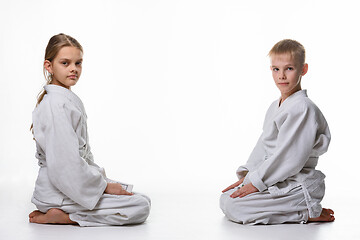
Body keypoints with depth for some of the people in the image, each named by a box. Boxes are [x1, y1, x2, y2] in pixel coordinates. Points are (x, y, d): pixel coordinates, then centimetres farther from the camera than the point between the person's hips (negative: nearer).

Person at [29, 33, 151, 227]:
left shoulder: (70, 100, 13)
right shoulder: (56, 105, -20)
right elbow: (66, 163, -25)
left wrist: (98, 173, 9)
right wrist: (104, 185, -16)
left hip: (76, 180, 10)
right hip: (60, 189, -10)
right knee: (141, 206, -12)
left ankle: (63, 213, 8)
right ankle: (61, 216, -11)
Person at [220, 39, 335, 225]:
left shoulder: (302, 108, -17)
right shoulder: (275, 107, 15)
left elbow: (291, 157, -21)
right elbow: (263, 146, 18)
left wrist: (257, 182, -18)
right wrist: (246, 176, 6)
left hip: (297, 185, -10)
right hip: (276, 180, 10)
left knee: (232, 206, -20)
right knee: (225, 197, 7)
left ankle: (307, 213, -12)